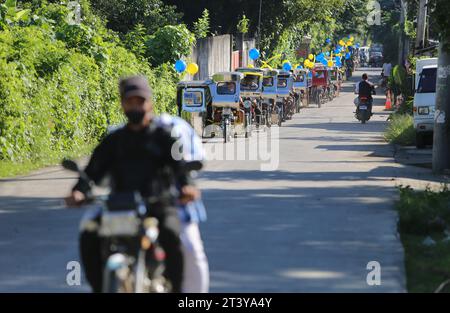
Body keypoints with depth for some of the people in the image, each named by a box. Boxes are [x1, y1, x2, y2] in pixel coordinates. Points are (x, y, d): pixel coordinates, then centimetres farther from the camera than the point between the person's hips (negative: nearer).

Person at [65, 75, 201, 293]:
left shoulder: (163, 136, 9)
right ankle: (98, 287, -8)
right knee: (88, 234, -23)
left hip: (158, 206, -3)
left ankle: (175, 289, -20)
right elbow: (95, 169, 6)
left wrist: (185, 186, -32)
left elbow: (179, 164, -8)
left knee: (170, 234, -35)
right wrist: (79, 191, -16)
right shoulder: (114, 140, 18)